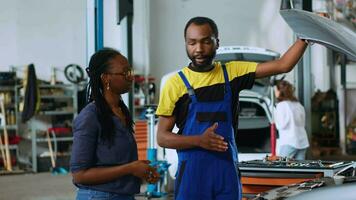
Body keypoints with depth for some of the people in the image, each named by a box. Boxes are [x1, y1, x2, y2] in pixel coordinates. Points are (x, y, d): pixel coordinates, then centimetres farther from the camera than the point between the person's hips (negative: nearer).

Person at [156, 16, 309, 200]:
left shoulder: (232, 72, 4)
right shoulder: (175, 83, -3)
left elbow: (283, 65, 0)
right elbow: (162, 137, -3)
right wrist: (199, 140, -17)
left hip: (228, 170, 2)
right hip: (192, 172, -2)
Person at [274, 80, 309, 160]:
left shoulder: (281, 105, -7)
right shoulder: (299, 105, 16)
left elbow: (281, 125, -9)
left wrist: (275, 113, 4)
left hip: (289, 142, -7)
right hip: (303, 142, 7)